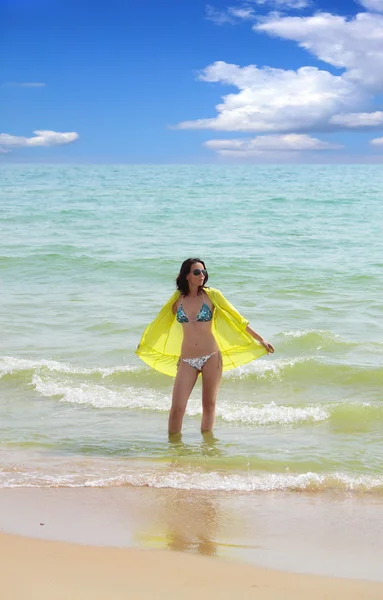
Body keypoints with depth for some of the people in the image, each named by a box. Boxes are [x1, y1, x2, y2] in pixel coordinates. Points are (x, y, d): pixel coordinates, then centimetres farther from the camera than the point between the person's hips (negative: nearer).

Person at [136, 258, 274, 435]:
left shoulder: (211, 295, -2)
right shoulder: (178, 299, 3)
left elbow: (236, 319, 3)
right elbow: (161, 324, 19)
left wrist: (260, 340, 3)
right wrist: (143, 344, 31)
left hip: (211, 358, -1)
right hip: (186, 360, 1)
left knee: (209, 405, 6)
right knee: (177, 407, -7)